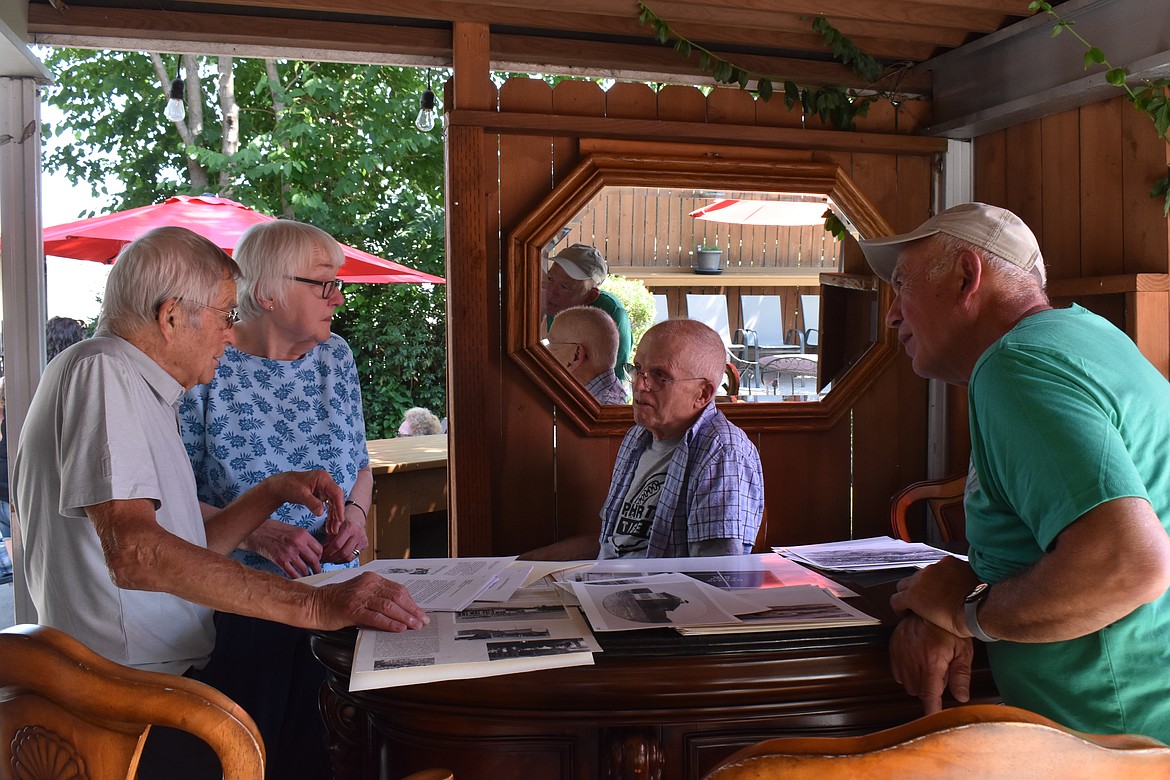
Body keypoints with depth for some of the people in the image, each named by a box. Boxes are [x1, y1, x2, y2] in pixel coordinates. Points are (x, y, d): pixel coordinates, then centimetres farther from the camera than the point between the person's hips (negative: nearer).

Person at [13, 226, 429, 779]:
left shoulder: (140, 391, 18)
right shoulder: (99, 370, -13)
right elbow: (135, 552, -28)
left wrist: (272, 492, 6)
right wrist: (313, 604, -32)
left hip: (179, 667, 9)